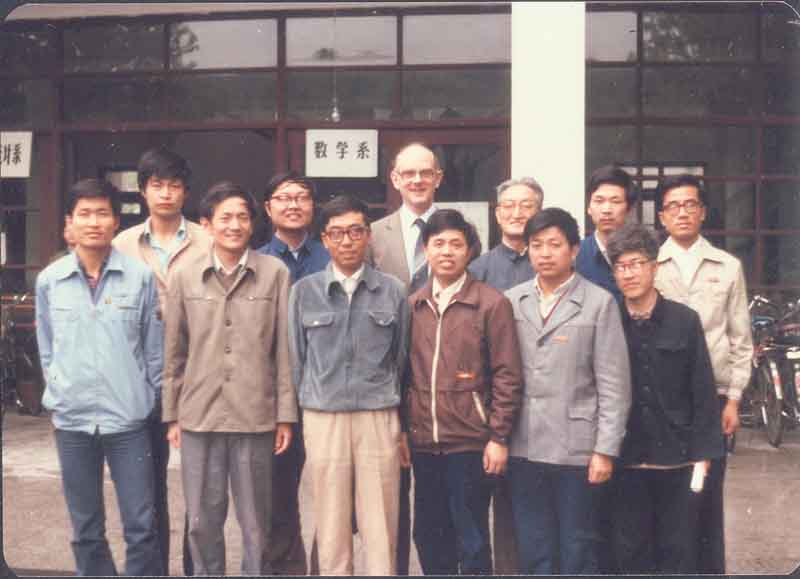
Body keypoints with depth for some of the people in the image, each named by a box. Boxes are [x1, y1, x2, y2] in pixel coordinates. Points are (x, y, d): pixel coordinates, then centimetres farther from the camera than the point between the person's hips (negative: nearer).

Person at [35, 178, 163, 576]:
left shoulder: (140, 277, -3)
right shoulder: (49, 280, 2)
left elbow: (154, 348, 3)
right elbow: (47, 349, 11)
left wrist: (147, 401, 5)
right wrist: (59, 397, 9)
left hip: (128, 419, -2)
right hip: (71, 421, 2)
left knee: (141, 526, 2)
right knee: (85, 530, 12)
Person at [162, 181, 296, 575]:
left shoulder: (275, 273, -1)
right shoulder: (184, 277, 5)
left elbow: (284, 349, 1)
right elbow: (174, 352, 9)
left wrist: (286, 415, 0)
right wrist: (172, 414, 7)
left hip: (255, 416, -1)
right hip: (199, 415, 2)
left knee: (255, 519, 8)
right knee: (202, 519, 10)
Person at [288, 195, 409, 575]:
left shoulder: (393, 291, 5)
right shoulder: (304, 291, 4)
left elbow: (401, 360, 10)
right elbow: (296, 360, 9)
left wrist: (402, 425, 11)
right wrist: (307, 409, 10)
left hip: (379, 418, 0)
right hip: (323, 419, 0)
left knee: (381, 527, 2)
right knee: (331, 528, 6)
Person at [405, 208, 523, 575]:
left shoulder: (492, 303, -5)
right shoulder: (413, 305, 7)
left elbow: (507, 376, -6)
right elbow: (406, 371, 12)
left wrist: (498, 437, -10)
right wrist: (404, 428, 8)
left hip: (470, 443, -4)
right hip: (423, 442, 4)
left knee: (471, 541, 3)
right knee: (429, 537, 13)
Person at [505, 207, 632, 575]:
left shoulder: (600, 303, -2)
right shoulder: (511, 301, 7)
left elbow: (614, 386, -4)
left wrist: (605, 450, -8)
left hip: (576, 447, -3)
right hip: (524, 447, 3)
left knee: (578, 552, 7)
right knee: (533, 554, 12)